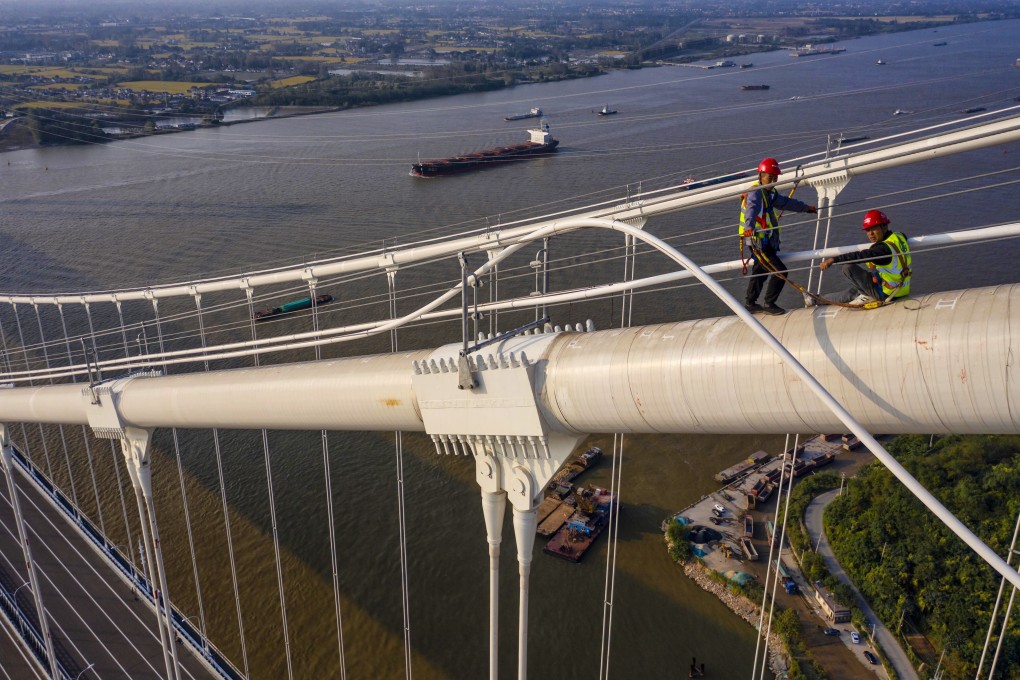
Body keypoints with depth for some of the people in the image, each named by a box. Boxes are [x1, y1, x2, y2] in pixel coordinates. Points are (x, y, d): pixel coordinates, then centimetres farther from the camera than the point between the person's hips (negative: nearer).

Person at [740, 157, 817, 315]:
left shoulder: (769, 192, 15)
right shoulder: (755, 192, -16)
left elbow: (785, 202, 31)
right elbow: (751, 209, -37)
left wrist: (806, 207, 42)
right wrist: (749, 227, -56)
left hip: (766, 241, 10)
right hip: (759, 241, -10)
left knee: (759, 272, 19)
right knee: (780, 271, -9)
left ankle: (750, 303, 32)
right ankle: (769, 305, 2)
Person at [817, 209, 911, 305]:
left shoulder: (884, 248, -25)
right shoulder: (899, 237, 1)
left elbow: (860, 256, -35)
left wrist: (833, 259, -39)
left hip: (886, 293, -10)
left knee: (848, 267, -14)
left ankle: (868, 296, 0)